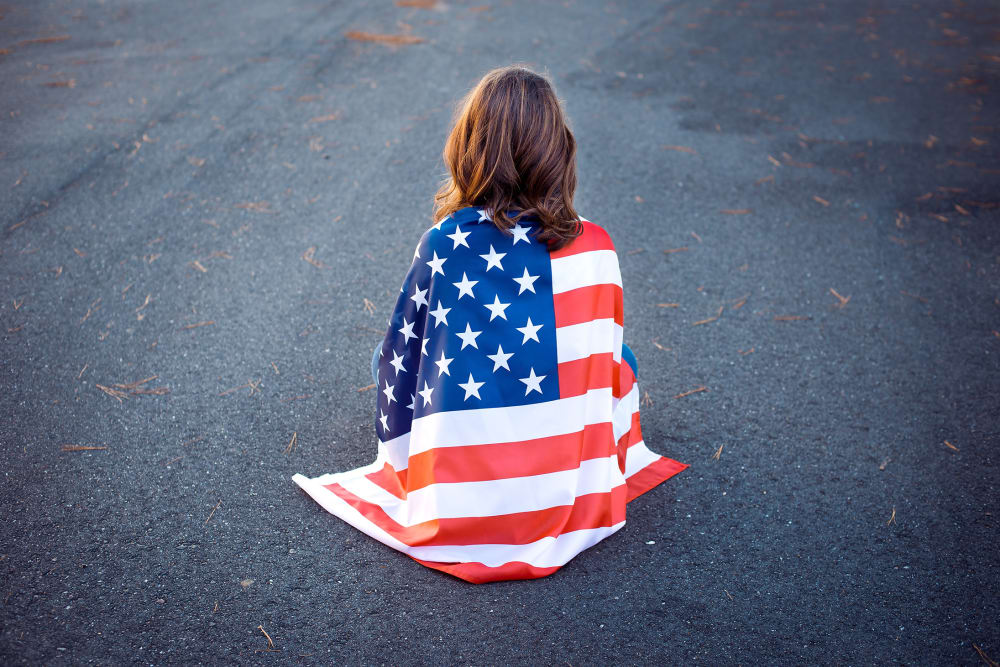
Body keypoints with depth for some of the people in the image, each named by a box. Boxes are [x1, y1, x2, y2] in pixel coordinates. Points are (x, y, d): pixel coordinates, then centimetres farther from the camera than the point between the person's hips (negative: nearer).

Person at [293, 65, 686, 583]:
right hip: (572, 501, 1)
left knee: (390, 361, 27)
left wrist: (399, 457, 17)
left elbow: (397, 364, -3)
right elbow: (605, 360, 1)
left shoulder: (443, 245, -15)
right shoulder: (595, 248, -12)